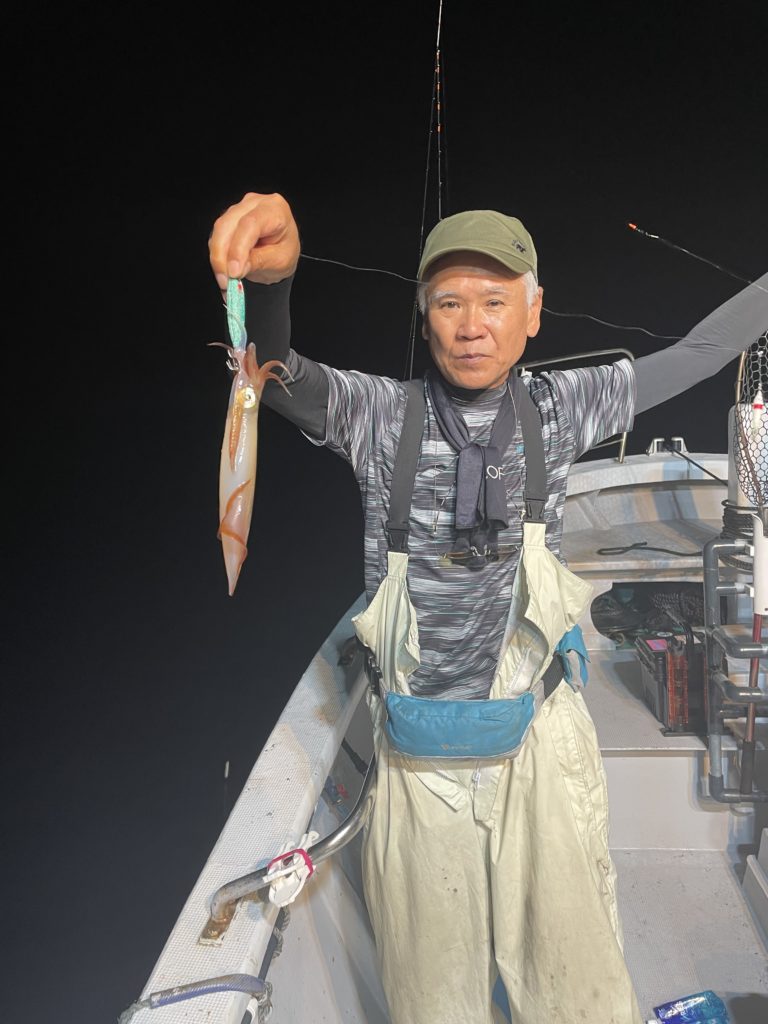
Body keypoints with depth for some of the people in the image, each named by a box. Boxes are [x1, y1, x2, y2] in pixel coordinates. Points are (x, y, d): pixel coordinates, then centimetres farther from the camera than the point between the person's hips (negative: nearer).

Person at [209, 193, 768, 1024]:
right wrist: (270, 277, -46)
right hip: (418, 761, 0)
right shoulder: (383, 416, -8)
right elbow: (277, 374, -26)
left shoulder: (556, 410, -2)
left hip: (540, 746, 1)